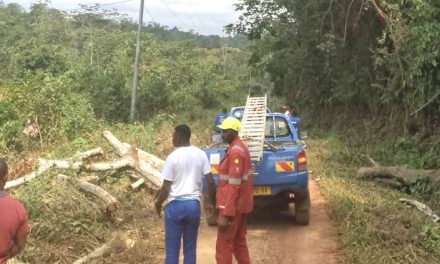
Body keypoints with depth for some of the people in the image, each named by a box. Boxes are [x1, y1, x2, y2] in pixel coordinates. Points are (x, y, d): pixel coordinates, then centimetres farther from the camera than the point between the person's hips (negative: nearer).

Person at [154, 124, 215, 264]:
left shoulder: (173, 157, -11)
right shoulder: (201, 154, 1)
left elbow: (166, 187, -9)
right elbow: (210, 182, 0)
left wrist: (158, 203, 8)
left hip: (176, 205, -4)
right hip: (194, 204, 4)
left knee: (172, 249, 5)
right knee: (190, 248, 12)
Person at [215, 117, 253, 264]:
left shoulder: (235, 151, -20)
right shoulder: (240, 148, 12)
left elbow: (233, 186, -24)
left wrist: (225, 214, -25)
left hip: (232, 205, -10)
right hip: (240, 204, 10)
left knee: (224, 245, -3)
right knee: (239, 242, 16)